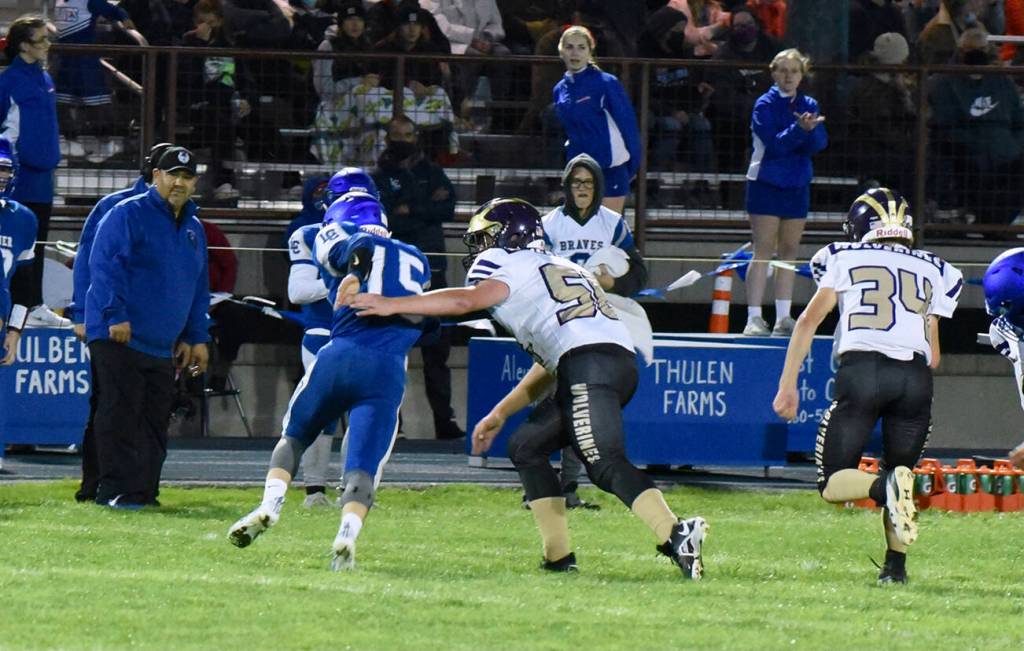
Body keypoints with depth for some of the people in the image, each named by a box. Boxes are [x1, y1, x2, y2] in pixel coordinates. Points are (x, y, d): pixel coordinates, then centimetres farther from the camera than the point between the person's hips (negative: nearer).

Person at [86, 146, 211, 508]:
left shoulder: (193, 229, 18)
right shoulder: (128, 215, -6)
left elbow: (199, 288, 24)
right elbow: (105, 266, -14)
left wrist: (196, 338, 18)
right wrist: (116, 315, -21)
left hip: (162, 345, 8)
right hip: (120, 339, -8)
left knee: (154, 421, 7)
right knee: (120, 414, -9)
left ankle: (143, 491, 12)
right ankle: (116, 490, -10)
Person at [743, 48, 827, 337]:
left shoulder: (809, 105, 9)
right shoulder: (765, 105, -5)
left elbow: (819, 143, -4)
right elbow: (774, 144, -17)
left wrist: (811, 129, -24)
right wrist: (800, 129, -31)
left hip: (797, 186, 5)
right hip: (765, 183, -5)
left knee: (789, 251, 7)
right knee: (763, 251, -8)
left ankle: (783, 318, 11)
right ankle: (754, 318, -9)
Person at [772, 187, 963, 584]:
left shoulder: (844, 259, 16)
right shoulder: (932, 271, 23)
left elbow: (809, 321, 11)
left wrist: (787, 385, 12)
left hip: (862, 369, -3)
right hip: (915, 375, 3)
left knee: (833, 484, 3)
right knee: (900, 472, 20)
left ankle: (885, 488, -28)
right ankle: (895, 565, 2)